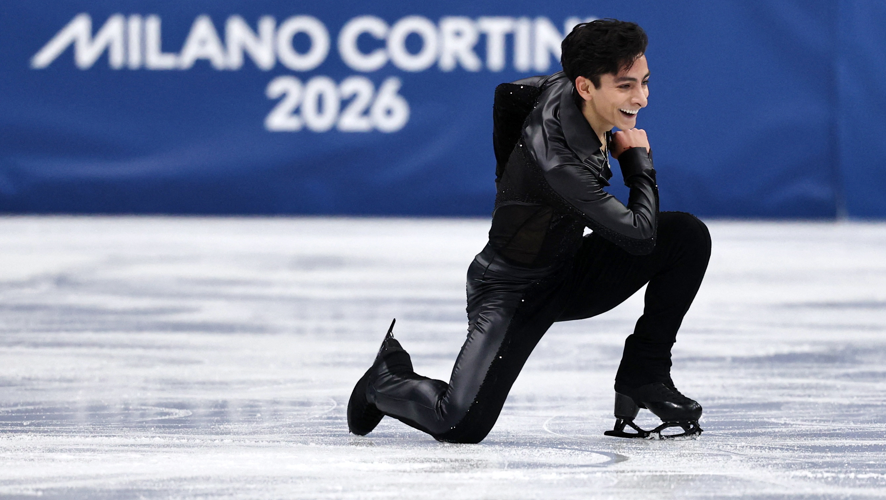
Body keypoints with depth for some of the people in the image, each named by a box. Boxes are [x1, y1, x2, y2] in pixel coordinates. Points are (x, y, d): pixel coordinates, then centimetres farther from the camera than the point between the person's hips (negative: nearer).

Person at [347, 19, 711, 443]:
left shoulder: (561, 88, -10)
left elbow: (508, 94, 13)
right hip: (511, 292, -8)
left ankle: (643, 378, 1)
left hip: (569, 273, 8)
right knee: (460, 425, -22)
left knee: (687, 236, -11)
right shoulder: (553, 159, -35)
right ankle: (388, 379, 14)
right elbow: (639, 234, -30)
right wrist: (638, 158, -14)